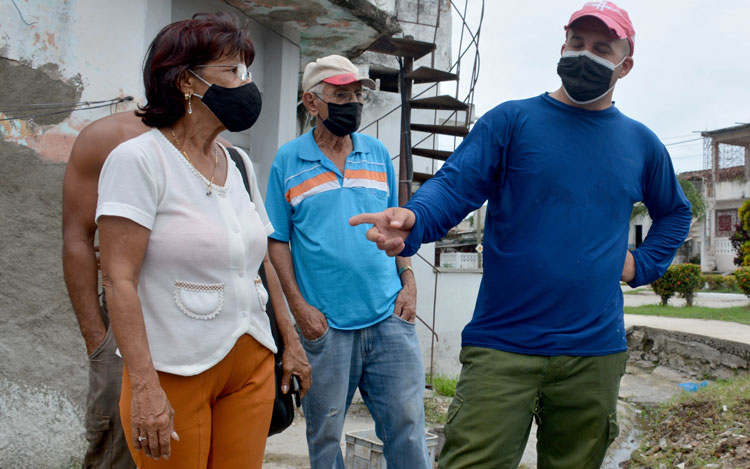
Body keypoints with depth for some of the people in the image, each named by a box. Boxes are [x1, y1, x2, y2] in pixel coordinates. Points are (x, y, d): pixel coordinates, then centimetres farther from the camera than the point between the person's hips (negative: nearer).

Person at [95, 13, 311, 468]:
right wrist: (144, 385, -21)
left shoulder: (239, 165, 10)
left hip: (252, 362, 6)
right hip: (175, 371, -5)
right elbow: (118, 279, -16)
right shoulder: (139, 159, -10)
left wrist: (290, 340, 16)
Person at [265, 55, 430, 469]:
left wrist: (408, 280, 3)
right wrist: (299, 306, -7)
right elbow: (276, 240, 1)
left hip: (390, 315, 2)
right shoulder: (287, 160, 2)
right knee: (324, 435, 10)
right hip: (324, 325, -2)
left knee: (407, 426, 4)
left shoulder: (378, 153, 11)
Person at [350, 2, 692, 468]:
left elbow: (675, 212, 29)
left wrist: (642, 264, 12)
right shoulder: (512, 120, 2)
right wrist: (413, 220, -32)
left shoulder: (641, 143, 13)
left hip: (595, 354, 4)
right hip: (502, 348, -3)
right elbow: (455, 184, -11)